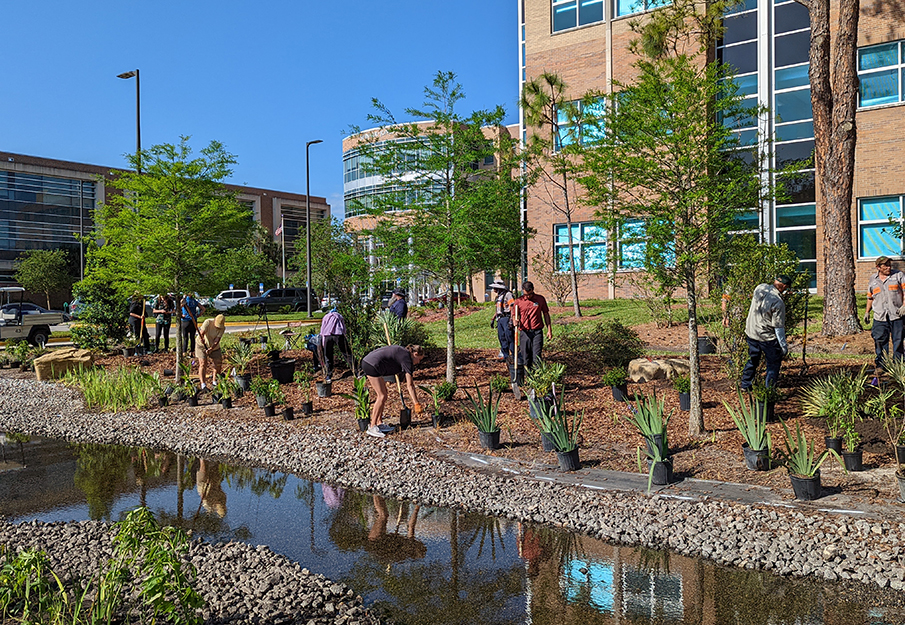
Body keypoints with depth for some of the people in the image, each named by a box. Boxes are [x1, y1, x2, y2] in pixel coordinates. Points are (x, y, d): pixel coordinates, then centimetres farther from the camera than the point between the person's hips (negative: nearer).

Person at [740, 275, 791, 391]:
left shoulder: (760, 288, -7)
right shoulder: (778, 302, -24)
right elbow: (778, 327, -18)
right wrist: (784, 345, -9)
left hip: (751, 332, 7)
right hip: (767, 337, -7)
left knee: (753, 359, 23)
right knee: (774, 363, 9)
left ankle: (745, 385, 32)